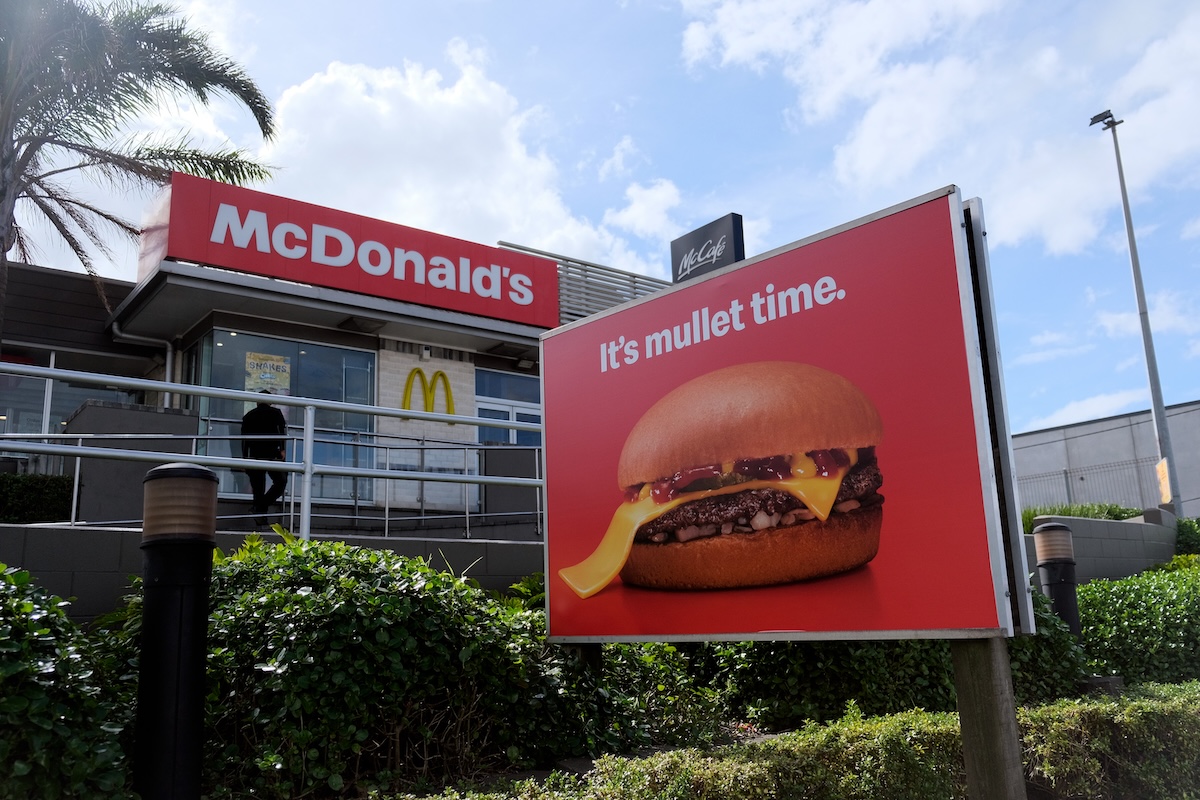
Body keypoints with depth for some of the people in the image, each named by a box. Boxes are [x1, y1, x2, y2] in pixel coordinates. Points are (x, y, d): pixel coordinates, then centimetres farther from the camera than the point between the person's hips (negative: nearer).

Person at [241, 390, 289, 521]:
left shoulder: (248, 415, 15)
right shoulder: (275, 412, 5)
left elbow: (244, 438, 13)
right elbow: (282, 431, -7)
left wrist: (245, 457, 15)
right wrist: (282, 449, -7)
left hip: (254, 455, 4)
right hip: (272, 454, -4)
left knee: (258, 487, 7)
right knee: (280, 481, 3)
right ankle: (262, 505, -15)